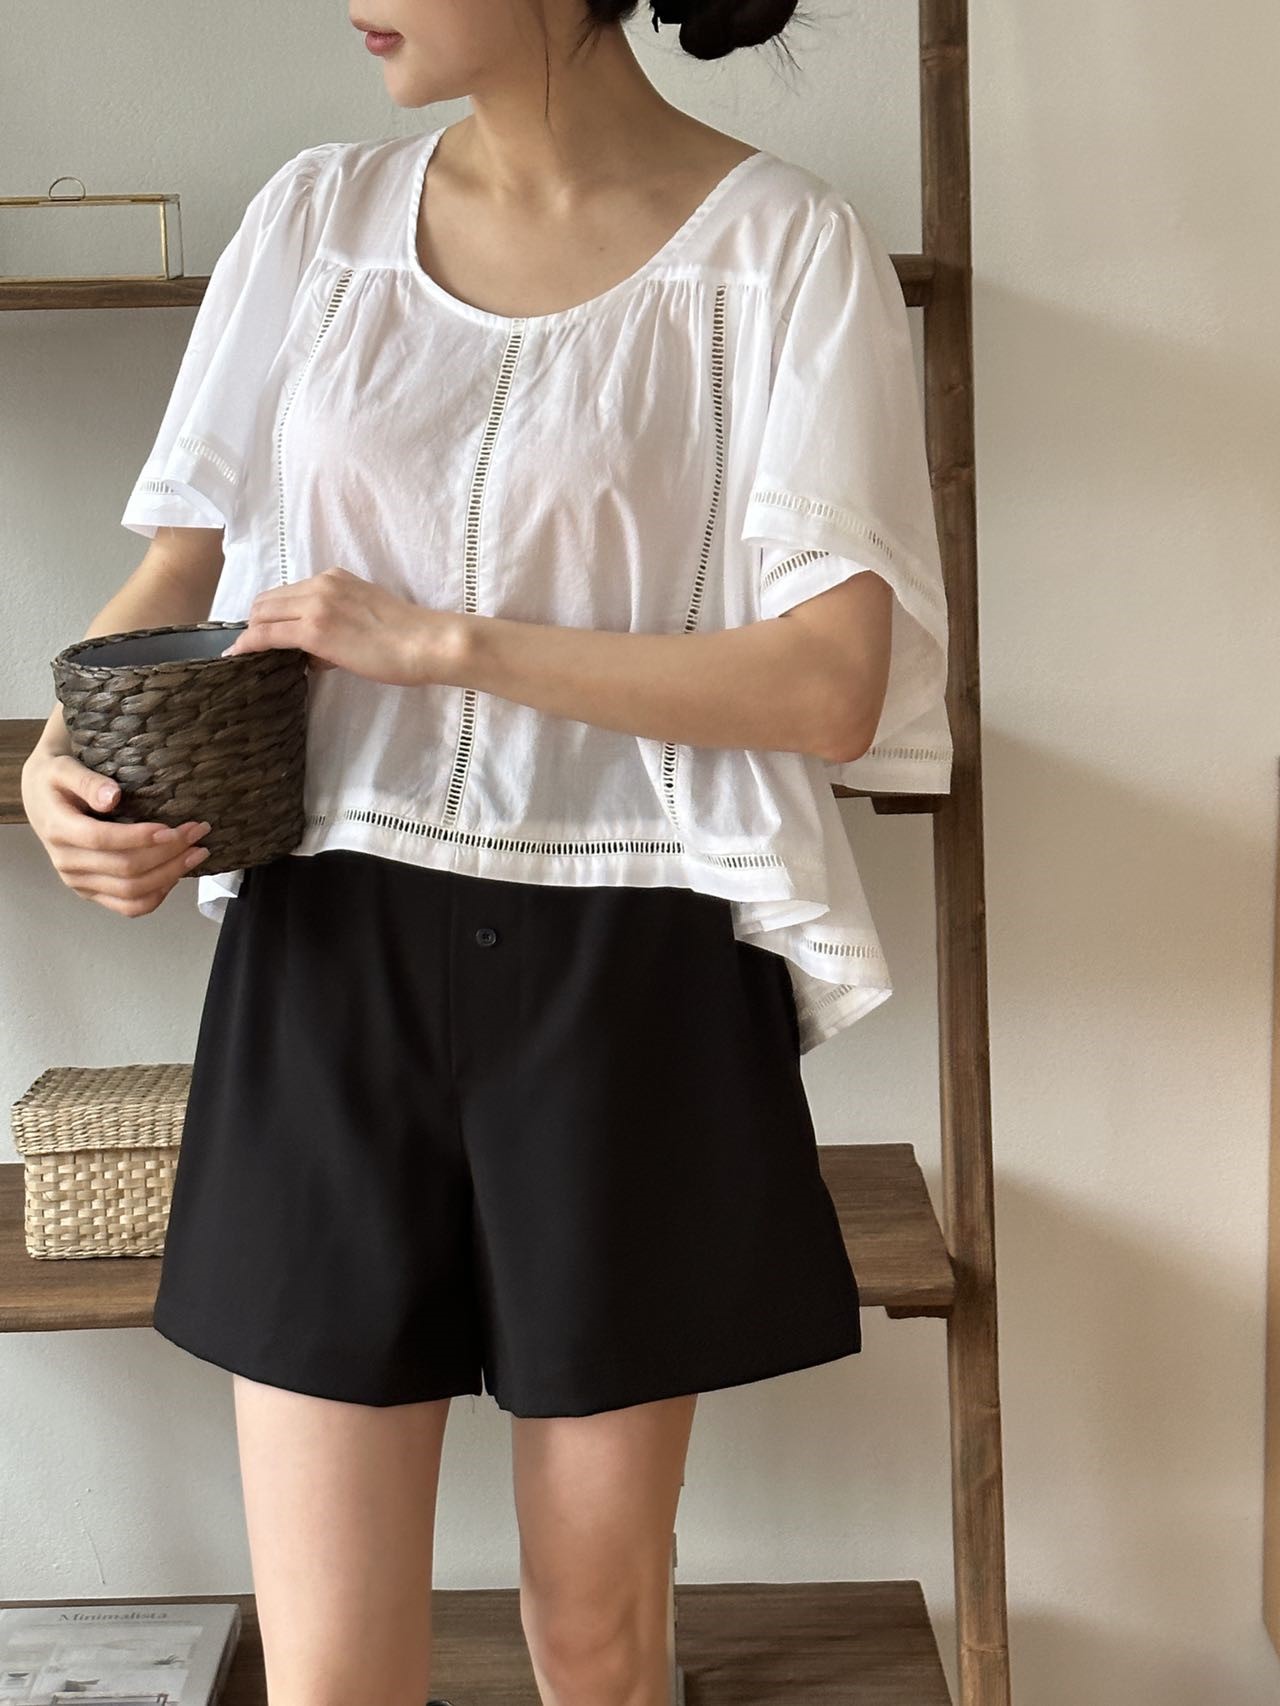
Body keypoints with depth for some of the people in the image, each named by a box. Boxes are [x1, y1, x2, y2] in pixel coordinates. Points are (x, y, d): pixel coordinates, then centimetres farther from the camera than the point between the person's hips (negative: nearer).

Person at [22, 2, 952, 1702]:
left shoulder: (784, 246, -4)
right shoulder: (320, 213, 7)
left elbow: (831, 688, -12)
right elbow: (182, 560, 13)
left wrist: (443, 642, -15)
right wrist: (69, 753, -7)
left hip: (626, 981, -2)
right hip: (333, 954, 3)